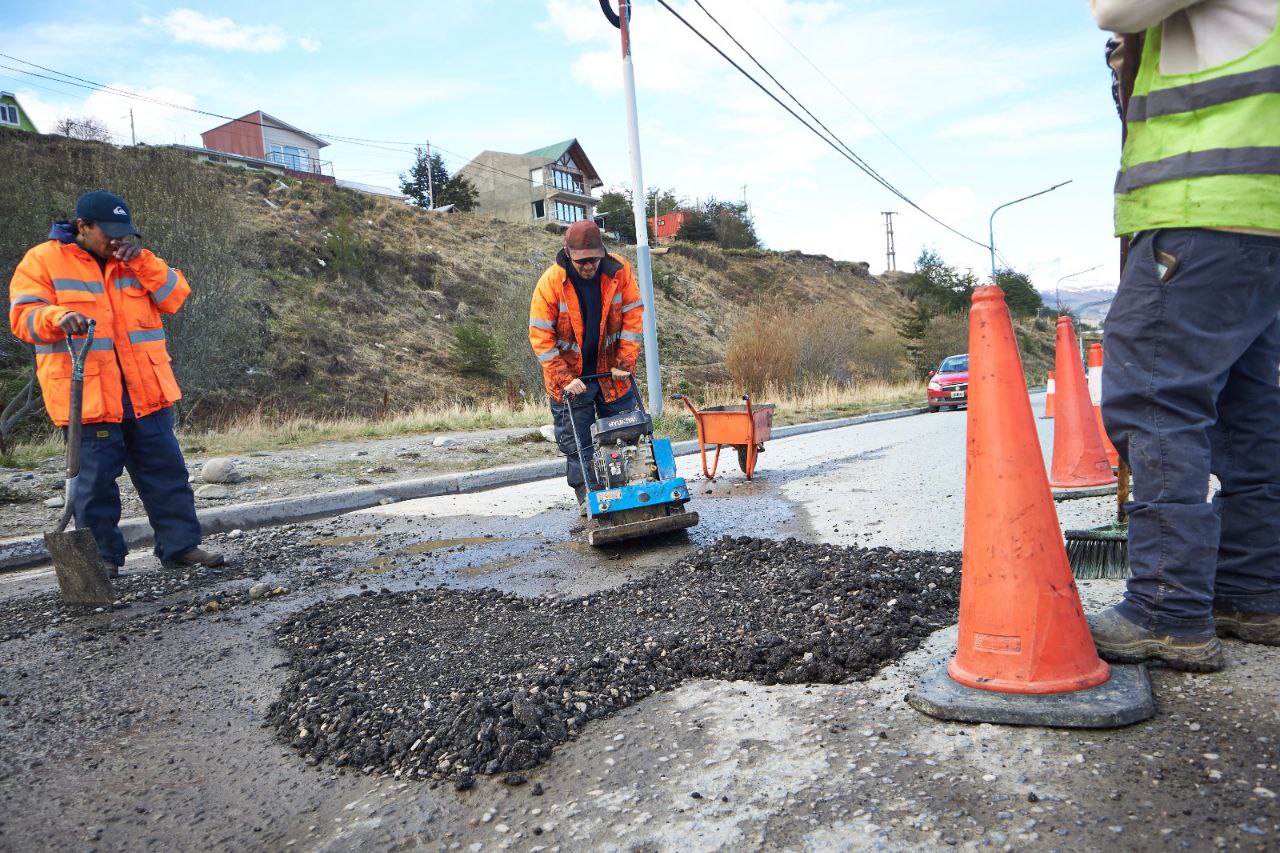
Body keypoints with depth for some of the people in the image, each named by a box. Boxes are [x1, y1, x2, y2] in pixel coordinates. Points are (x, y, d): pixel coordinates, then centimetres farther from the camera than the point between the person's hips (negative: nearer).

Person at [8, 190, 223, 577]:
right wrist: (58, 316, -27)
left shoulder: (134, 260, 13)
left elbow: (175, 297, 4)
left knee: (166, 472, 7)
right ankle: (101, 556, 15)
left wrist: (142, 261, -8)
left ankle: (180, 544, 16)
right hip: (87, 396, -4)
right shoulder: (43, 261, 0)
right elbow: (23, 317, -6)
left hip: (147, 392, 4)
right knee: (96, 480, 2)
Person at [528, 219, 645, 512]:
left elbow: (633, 317, -4)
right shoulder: (551, 282, -17)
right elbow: (541, 337, -15)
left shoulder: (619, 271, -11)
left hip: (612, 371, 2)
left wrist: (625, 363, -11)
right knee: (577, 442, 3)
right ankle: (586, 496, 18)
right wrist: (565, 379, -20)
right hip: (570, 377, -2)